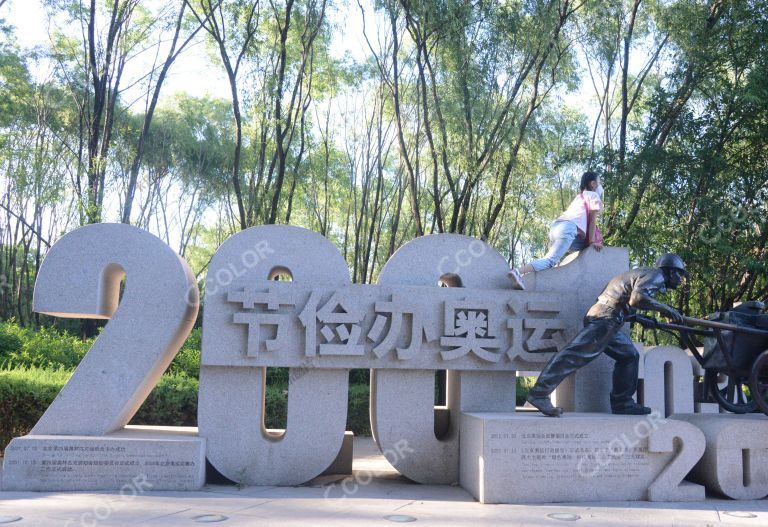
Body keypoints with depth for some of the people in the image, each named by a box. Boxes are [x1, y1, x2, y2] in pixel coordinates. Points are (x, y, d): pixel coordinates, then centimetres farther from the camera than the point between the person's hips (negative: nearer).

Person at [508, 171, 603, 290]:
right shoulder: (594, 195, 15)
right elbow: (592, 220, 7)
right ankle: (518, 272, -42)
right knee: (551, 260, -21)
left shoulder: (579, 197, 38)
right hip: (569, 227, -8)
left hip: (555, 225, 8)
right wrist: (592, 242, 4)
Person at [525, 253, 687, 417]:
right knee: (575, 355, -15)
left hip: (608, 322, 11)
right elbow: (637, 298, -22)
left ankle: (622, 403, 18)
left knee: (629, 356, 16)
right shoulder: (655, 275, -4)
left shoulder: (646, 274, 25)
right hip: (604, 319, -11)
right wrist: (665, 308, -14)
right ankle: (540, 394, -18)